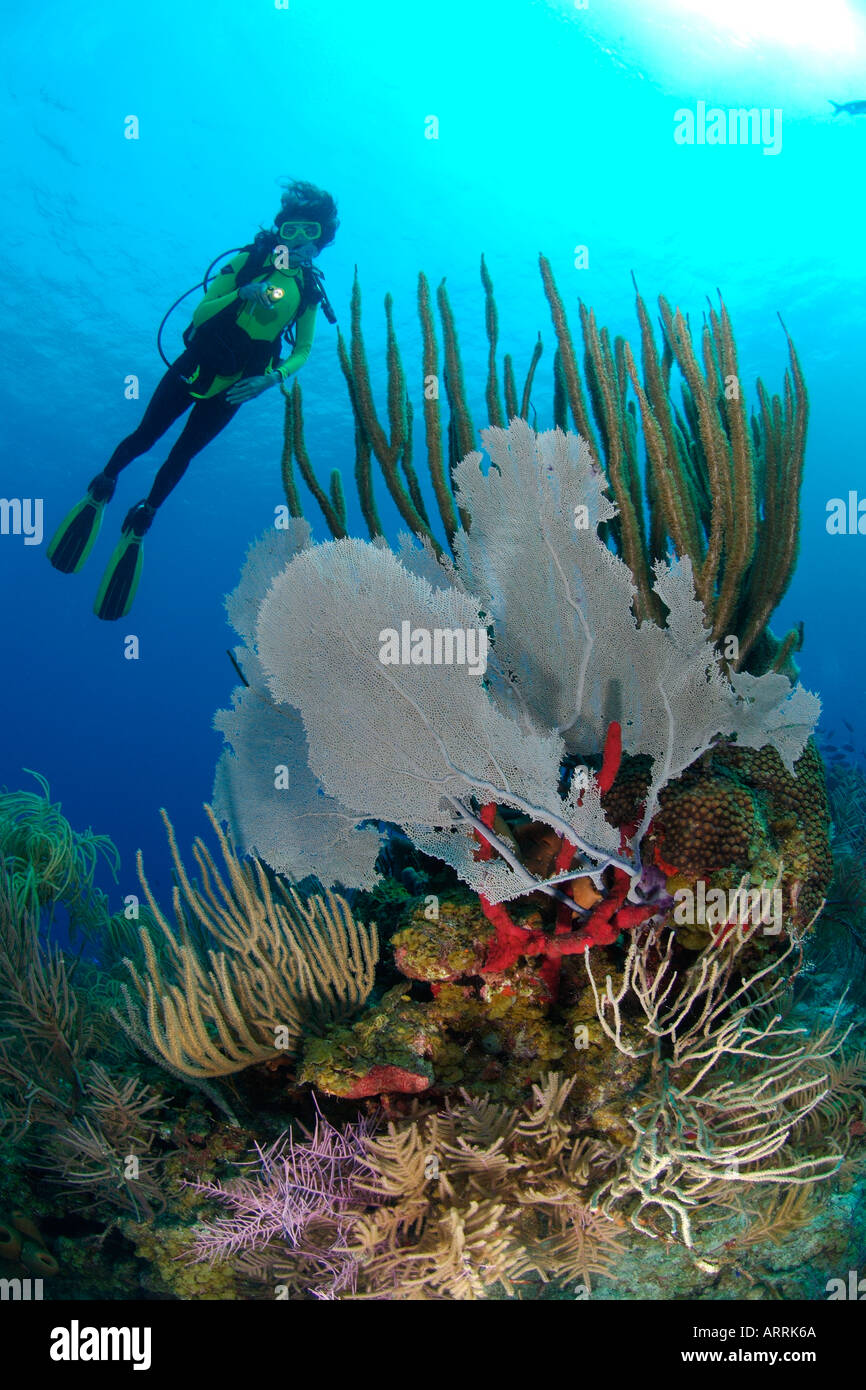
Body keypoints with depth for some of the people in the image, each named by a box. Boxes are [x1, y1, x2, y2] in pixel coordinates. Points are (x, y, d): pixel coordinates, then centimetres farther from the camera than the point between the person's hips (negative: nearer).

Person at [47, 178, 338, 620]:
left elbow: (302, 350, 0)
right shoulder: (249, 260, -9)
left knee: (183, 455, 8)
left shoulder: (311, 289, -3)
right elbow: (200, 313, -11)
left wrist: (273, 377, -19)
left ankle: (138, 525, 24)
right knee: (145, 436, -2)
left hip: (233, 386, 1)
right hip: (196, 365, -1)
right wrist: (242, 293, -29)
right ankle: (100, 489, 26)